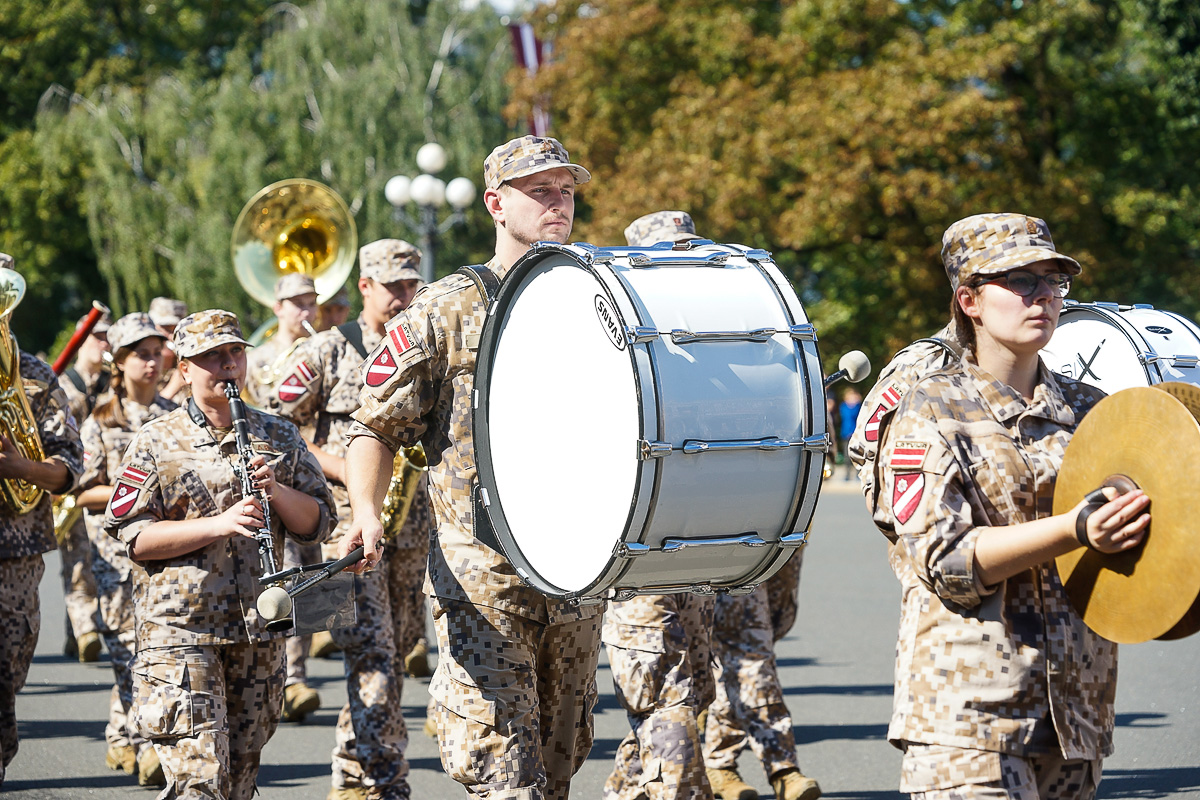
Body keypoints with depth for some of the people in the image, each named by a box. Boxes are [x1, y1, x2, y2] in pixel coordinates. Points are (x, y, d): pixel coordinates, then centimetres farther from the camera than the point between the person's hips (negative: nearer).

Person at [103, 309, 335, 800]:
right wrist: (218, 524, -18)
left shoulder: (279, 438, 11)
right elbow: (132, 536, -7)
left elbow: (316, 524, 9)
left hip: (259, 630, 4)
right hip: (180, 629, -4)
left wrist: (275, 490, -11)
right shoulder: (156, 443, 0)